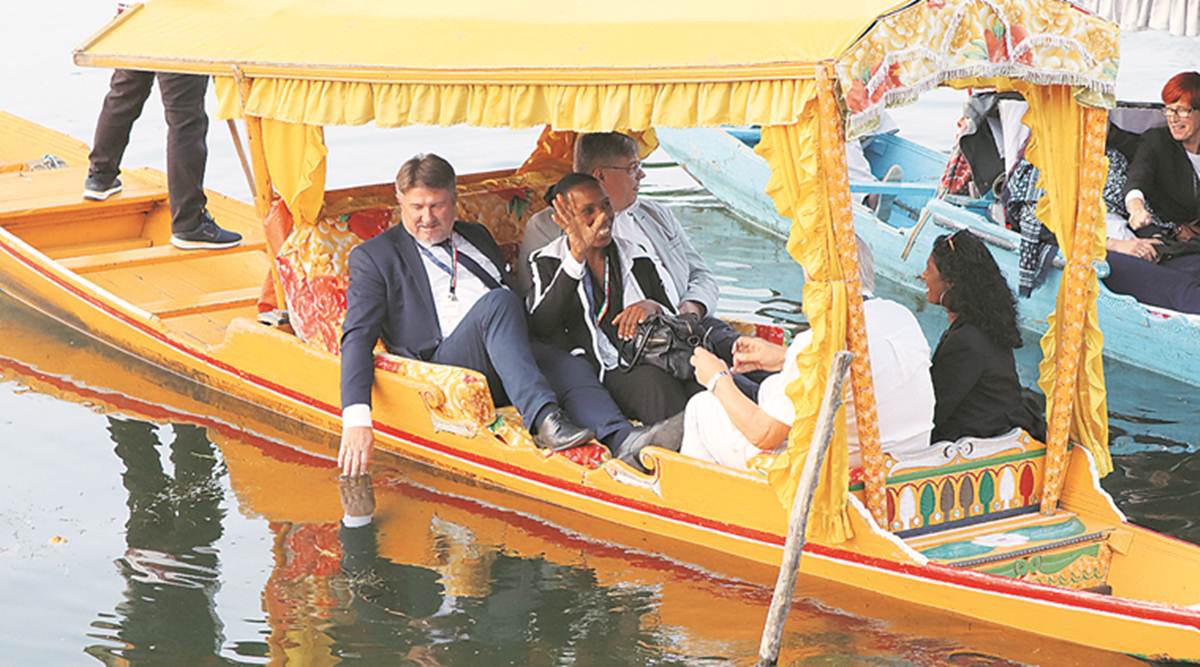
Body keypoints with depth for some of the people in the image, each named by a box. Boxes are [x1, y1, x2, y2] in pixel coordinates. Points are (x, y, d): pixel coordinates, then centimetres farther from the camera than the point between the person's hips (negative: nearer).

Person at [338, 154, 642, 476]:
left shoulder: (476, 236, 27)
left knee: (573, 368, -27)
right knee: (497, 301, -32)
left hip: (512, 360, 5)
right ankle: (543, 417, -45)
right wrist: (356, 418, -16)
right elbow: (358, 337, -1)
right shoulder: (374, 256, 10)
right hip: (443, 364, -5)